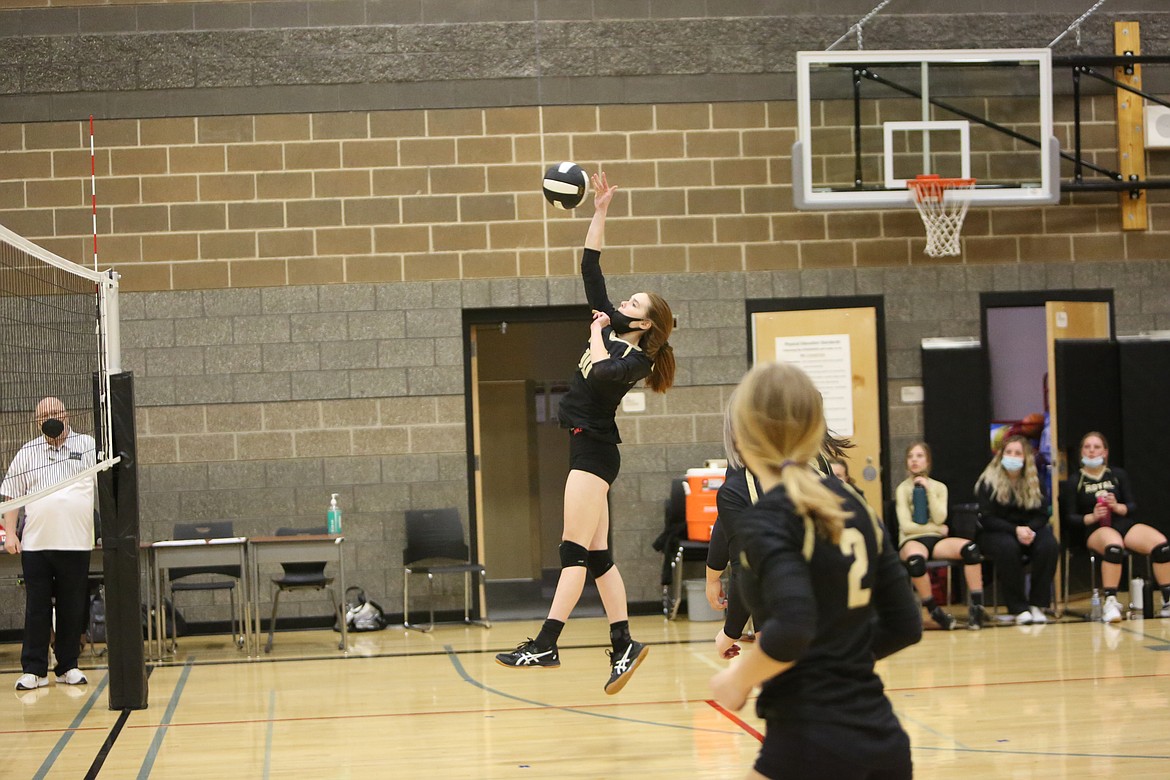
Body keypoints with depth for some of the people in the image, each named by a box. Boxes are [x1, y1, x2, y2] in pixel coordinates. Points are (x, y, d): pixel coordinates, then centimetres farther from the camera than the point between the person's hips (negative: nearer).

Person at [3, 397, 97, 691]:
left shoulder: (89, 446, 7)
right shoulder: (26, 454, 11)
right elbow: (11, 496, 12)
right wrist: (9, 533, 3)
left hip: (76, 544, -1)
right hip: (35, 544, 1)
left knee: (73, 609, 4)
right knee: (37, 608, 1)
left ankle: (68, 667, 14)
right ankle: (33, 670, 5)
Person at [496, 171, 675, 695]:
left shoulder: (635, 359, -10)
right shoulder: (612, 329, 11)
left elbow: (602, 374, -32)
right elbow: (591, 273, 14)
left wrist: (596, 339, -13)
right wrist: (599, 213, 10)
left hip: (594, 449, -9)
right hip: (589, 449, 9)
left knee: (574, 550, -12)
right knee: (597, 556, 6)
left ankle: (545, 646, -17)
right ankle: (624, 646, 7)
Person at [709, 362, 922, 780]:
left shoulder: (767, 520, -10)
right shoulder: (855, 507, 11)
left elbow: (792, 626, -25)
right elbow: (905, 624, 12)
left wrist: (738, 679, -9)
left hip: (811, 743, -7)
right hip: (884, 740, 7)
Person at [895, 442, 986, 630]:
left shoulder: (939, 487, 14)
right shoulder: (902, 489, 6)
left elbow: (939, 519, -2)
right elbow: (906, 526, -4)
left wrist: (929, 491, -6)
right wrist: (937, 529, -3)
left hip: (936, 540, 3)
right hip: (913, 541, -3)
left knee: (970, 547, -30)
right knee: (915, 558, -42)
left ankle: (976, 606, -27)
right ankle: (934, 610, -24)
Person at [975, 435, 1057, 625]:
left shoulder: (1033, 482, 8)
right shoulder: (989, 481, -4)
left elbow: (1042, 514, 5)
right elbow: (987, 518, -10)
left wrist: (1029, 529, -18)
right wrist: (1015, 530, -23)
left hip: (1028, 529, 4)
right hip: (995, 533, -4)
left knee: (1049, 545, -29)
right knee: (1008, 547, -39)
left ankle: (1037, 604, -19)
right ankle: (1018, 608, -30)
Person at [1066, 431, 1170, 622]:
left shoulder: (1118, 475, 14)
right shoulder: (1075, 482, 9)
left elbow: (1133, 507, 11)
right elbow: (1070, 517, 5)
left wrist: (1118, 507, -11)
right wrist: (1091, 517, -14)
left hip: (1126, 525, 3)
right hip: (1096, 530, -3)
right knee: (1114, 545, -42)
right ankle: (1110, 603, -43)